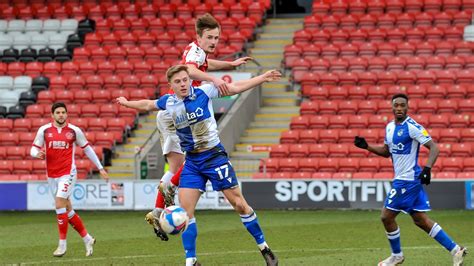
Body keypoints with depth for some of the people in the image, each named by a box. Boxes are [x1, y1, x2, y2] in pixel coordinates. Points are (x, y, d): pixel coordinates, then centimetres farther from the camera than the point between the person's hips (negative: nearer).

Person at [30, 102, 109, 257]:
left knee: (60, 204, -18)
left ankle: (62, 244, -10)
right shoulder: (44, 130, 2)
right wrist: (37, 154, -19)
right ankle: (87, 239, 22)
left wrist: (100, 168, 12)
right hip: (51, 175, 4)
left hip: (68, 173, -4)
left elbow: (87, 148, 10)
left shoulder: (74, 131, -1)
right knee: (67, 210, 8)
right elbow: (34, 149, 6)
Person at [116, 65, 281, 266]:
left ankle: (264, 249, 8)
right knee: (185, 210, -6)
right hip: (192, 162, 4)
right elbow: (147, 105, 23)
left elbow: (236, 88, -5)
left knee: (239, 204, -5)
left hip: (214, 156, -4)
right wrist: (127, 103, 36)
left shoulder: (203, 92, -9)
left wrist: (263, 78, -11)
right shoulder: (169, 102, 2)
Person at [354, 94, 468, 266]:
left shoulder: (412, 127, -14)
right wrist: (366, 146, 13)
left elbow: (434, 147, -18)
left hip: (407, 179, -9)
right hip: (402, 179, 9)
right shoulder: (390, 127, 12)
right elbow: (386, 151, 26)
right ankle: (455, 250, 11)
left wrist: (427, 168, -31)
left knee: (387, 216, -3)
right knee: (421, 220, 8)